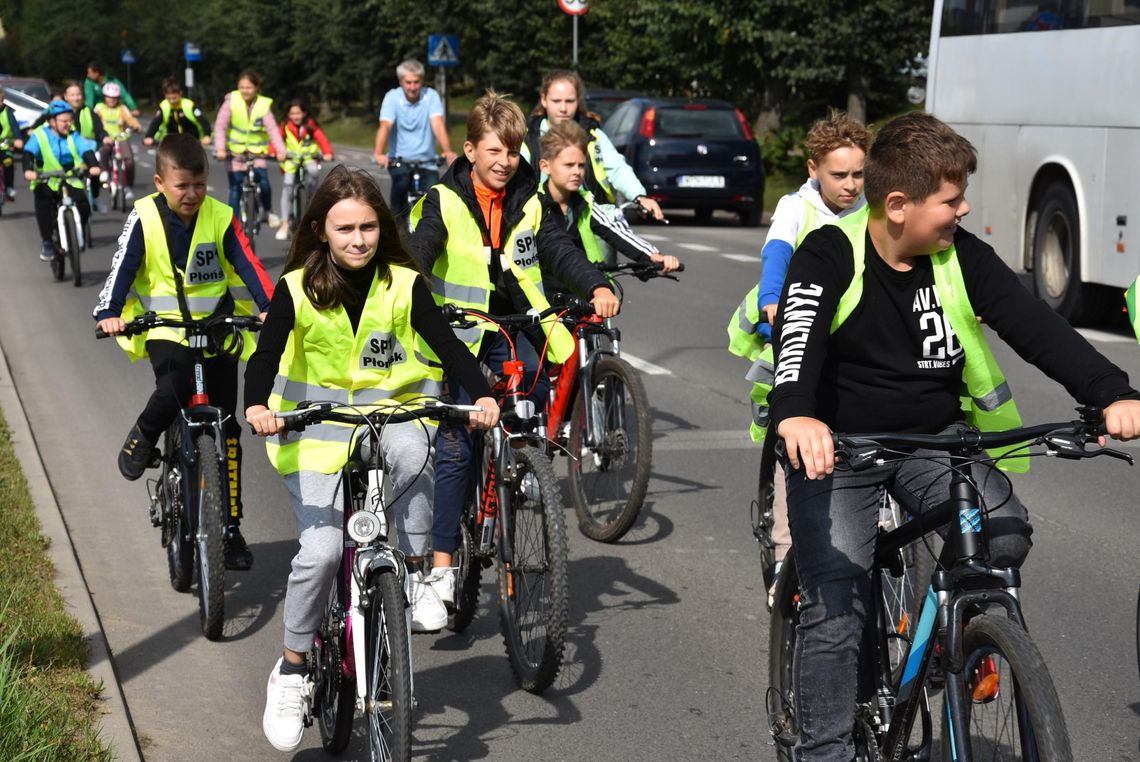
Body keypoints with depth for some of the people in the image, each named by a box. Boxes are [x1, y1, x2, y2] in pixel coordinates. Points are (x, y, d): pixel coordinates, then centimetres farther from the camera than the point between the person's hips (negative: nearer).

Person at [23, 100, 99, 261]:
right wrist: (28, 170, -40)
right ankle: (47, 243, -14)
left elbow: (86, 150, -15)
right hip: (46, 181, -2)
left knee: (83, 206, -19)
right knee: (43, 205, -29)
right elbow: (29, 152, -20)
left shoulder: (74, 137, 0)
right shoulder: (40, 135, -6)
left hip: (71, 180, 2)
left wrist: (93, 165, -36)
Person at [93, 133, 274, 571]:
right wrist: (109, 313, -29)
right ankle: (143, 438, 5)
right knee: (173, 390, -32)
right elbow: (123, 267, -13)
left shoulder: (220, 218, -5)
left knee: (225, 426, 1)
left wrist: (267, 307, -27)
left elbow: (247, 265, -11)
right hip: (164, 326, -2)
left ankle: (230, 527, 10)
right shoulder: (144, 218, -7)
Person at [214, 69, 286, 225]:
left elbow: (273, 129, -17)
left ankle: (268, 211, 11)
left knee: (264, 183, -16)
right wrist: (220, 149, -28)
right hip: (235, 151, 0)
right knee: (235, 189, -1)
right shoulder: (231, 101, -11)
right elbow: (220, 126, -15)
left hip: (256, 151, 0)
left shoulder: (264, 104, -9)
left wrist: (281, 151, -31)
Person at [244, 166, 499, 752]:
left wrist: (482, 395, -27)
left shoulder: (404, 286, -4)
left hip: (391, 415, 1)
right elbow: (265, 357, -15)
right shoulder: (297, 290, -7)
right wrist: (257, 406, -36)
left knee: (409, 448, -37)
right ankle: (292, 670, 5)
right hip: (317, 431, -1)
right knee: (320, 551, -16)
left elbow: (447, 346, -9)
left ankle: (413, 576, -17)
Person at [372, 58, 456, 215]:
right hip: (399, 159, -1)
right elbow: (385, 126, -20)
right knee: (401, 179, -32)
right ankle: (398, 213, -8)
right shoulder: (392, 97, -7)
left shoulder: (431, 96, -5)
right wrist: (378, 154, -38)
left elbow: (438, 124, -19)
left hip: (426, 161, 1)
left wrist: (447, 152, -36)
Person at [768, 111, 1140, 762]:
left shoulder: (961, 256, -3)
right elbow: (798, 336, -32)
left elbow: (1033, 323, -12)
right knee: (836, 605, -14)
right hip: (837, 446, -3)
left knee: (1005, 537, -21)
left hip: (934, 440, 4)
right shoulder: (830, 256, -15)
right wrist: (796, 416, -53)